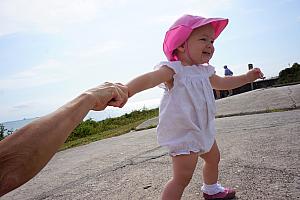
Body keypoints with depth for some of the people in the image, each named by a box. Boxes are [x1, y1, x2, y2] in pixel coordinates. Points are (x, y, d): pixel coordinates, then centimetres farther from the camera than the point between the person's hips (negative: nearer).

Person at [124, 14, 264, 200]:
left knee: (213, 159, 29)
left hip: (204, 129, 10)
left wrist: (248, 77, 27)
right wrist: (125, 91, -56)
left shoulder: (205, 70, 7)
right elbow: (150, 78, -39)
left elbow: (221, 83, 26)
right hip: (183, 134, -9)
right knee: (182, 177, -10)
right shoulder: (173, 69, -21)